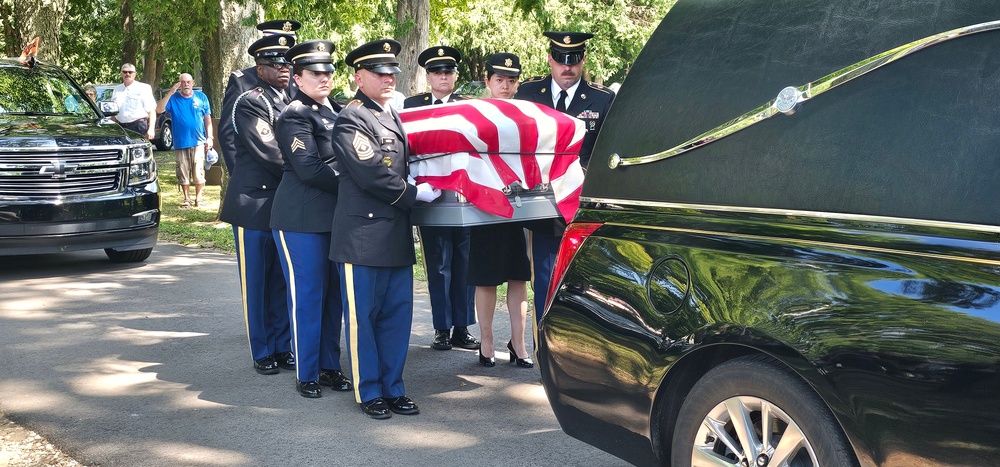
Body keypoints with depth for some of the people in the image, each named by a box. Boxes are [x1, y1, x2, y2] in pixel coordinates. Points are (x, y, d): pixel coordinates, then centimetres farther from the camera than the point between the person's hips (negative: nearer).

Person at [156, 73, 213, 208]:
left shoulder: (201, 97, 6)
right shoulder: (173, 98, 2)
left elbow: (208, 119, 10)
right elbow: (159, 110, -13)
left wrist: (209, 137, 4)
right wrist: (170, 93, -19)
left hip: (198, 142, 0)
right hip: (180, 143, 0)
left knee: (199, 172, -1)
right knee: (183, 173, 6)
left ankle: (198, 198, 10)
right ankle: (186, 198, 17)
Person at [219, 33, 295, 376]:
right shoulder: (250, 103, -10)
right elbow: (268, 152, -18)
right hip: (255, 205, -6)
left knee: (282, 282, 11)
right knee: (256, 283, 3)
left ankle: (282, 347, 20)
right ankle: (262, 353, 12)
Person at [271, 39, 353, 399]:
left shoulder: (335, 110, 15)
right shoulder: (295, 116, -10)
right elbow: (309, 169, -18)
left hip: (335, 216, 8)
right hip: (303, 220, -7)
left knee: (334, 294, 11)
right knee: (306, 296, 0)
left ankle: (329, 366, 22)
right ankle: (306, 374, 11)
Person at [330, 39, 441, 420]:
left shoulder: (392, 116, 18)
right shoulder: (351, 119, -10)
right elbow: (370, 174, -19)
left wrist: (429, 184, 10)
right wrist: (414, 193, -11)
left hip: (398, 234, 8)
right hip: (363, 236, -8)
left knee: (398, 313, 10)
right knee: (363, 316, 2)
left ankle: (393, 388, 20)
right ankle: (369, 392, 12)